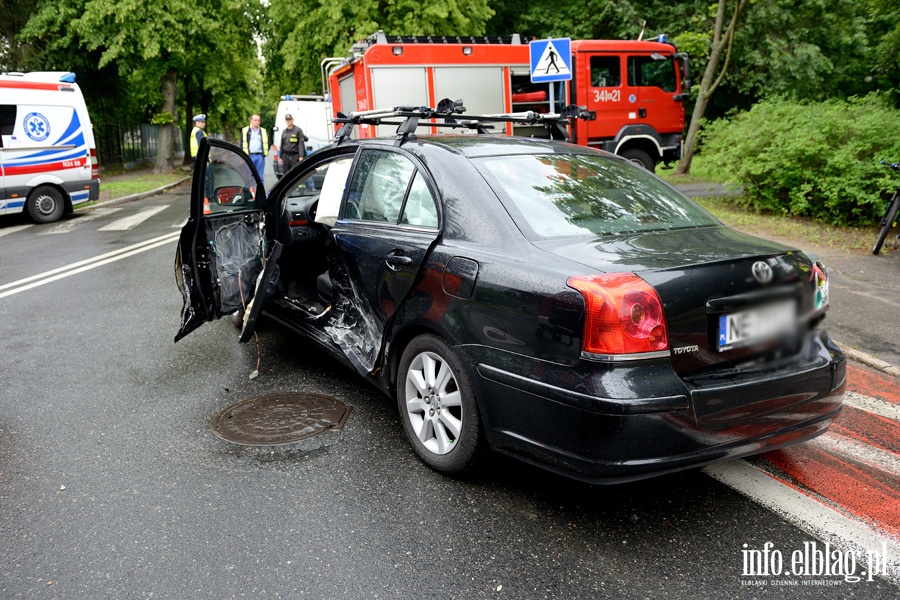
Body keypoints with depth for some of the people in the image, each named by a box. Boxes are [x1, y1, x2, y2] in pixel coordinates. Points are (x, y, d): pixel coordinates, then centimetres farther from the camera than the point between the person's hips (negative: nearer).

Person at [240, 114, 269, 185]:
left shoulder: (263, 132, 12)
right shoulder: (245, 131, 8)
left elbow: (268, 143, 18)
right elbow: (242, 144, 6)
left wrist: (265, 152, 7)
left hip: (260, 156, 2)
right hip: (249, 156, -1)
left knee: (260, 177, 3)